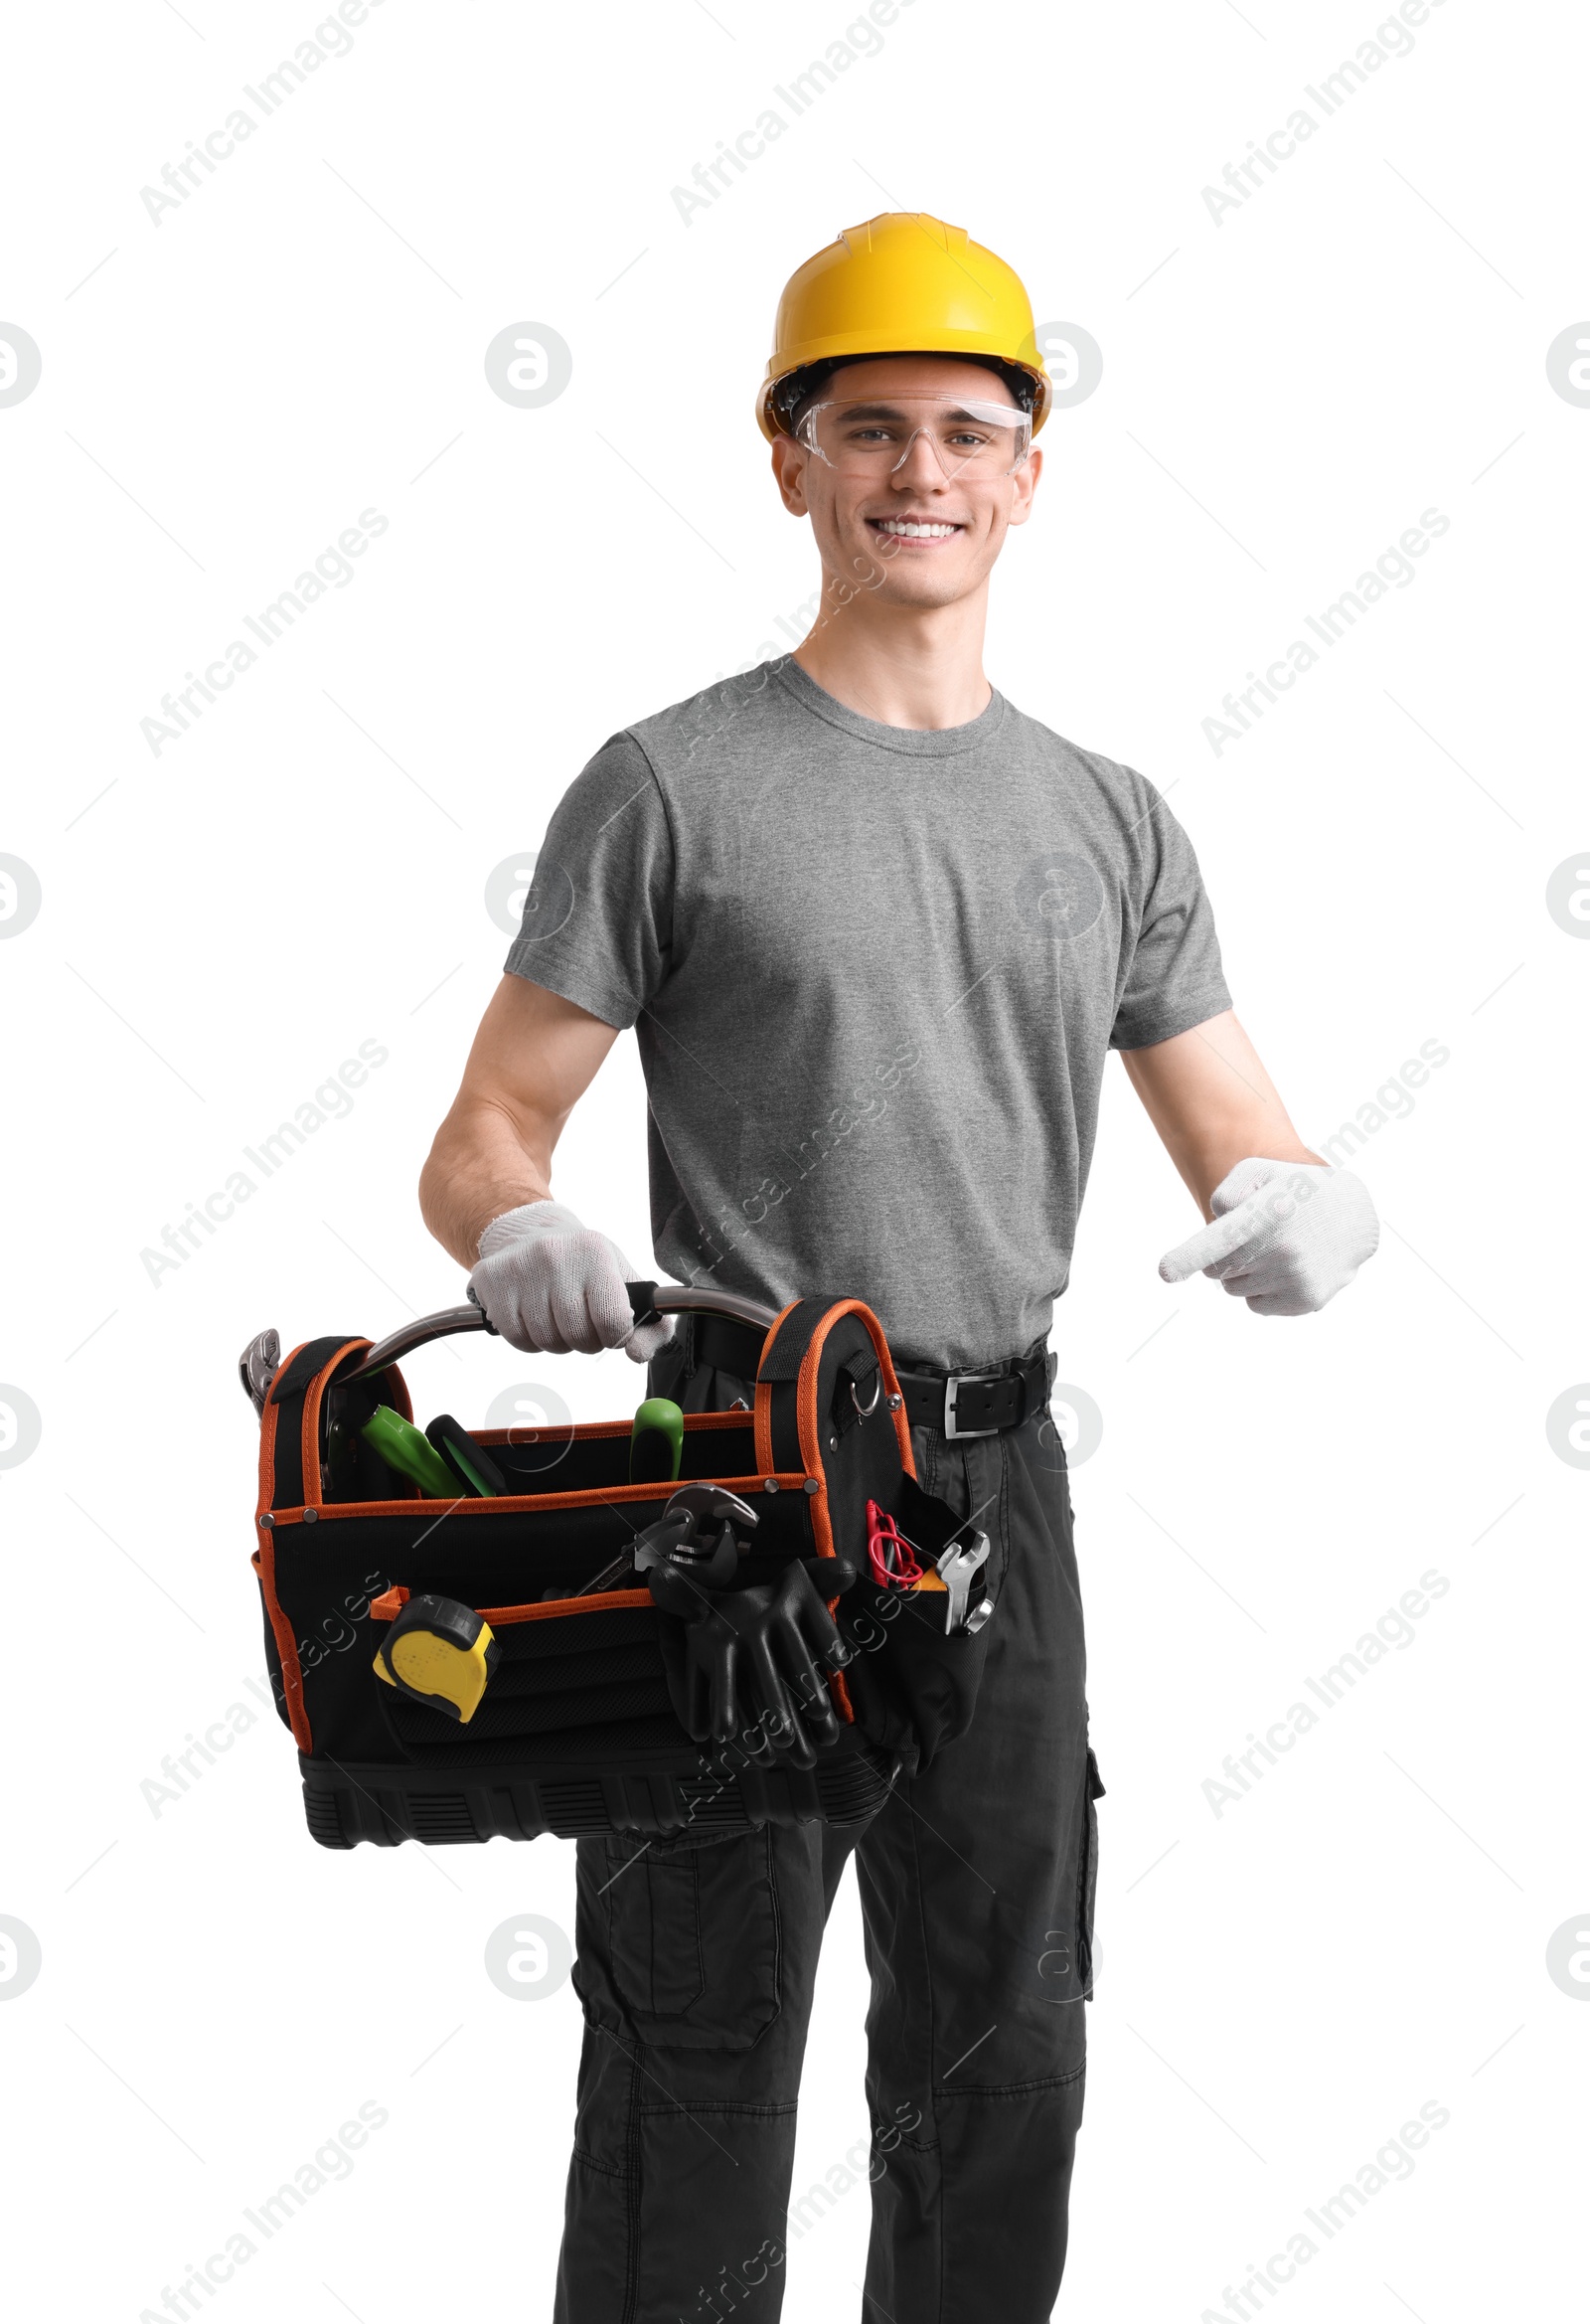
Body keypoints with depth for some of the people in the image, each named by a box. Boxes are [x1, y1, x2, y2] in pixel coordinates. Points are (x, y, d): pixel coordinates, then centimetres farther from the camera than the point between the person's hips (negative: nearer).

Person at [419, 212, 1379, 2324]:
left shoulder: (1111, 822, 12)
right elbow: (480, 1140, -2)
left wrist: (1309, 1202, -12)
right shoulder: (673, 787, -1)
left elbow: (1251, 1144, 12)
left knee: (1002, 2070, 13)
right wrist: (525, 1236, -25)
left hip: (999, 1477, 5)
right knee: (699, 2075, -1)